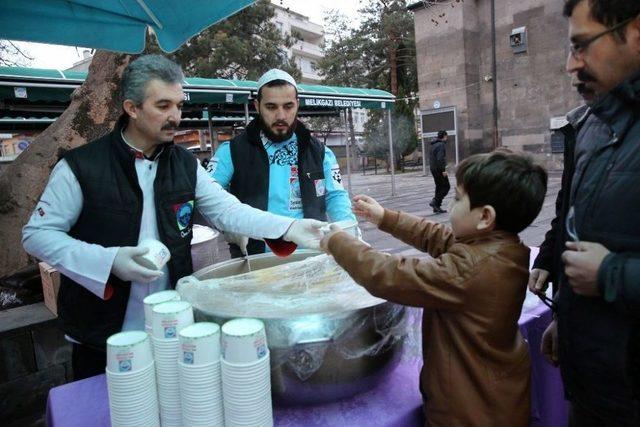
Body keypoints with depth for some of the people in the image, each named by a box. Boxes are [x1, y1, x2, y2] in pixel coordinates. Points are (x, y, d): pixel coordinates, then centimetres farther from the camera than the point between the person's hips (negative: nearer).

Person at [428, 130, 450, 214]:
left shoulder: (434, 145, 16)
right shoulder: (441, 145, -13)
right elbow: (440, 159, -23)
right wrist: (443, 170, -22)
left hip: (433, 169, 10)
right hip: (439, 169, -10)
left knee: (439, 187, 13)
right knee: (446, 186, -4)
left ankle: (437, 207, 13)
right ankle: (435, 201, -12)